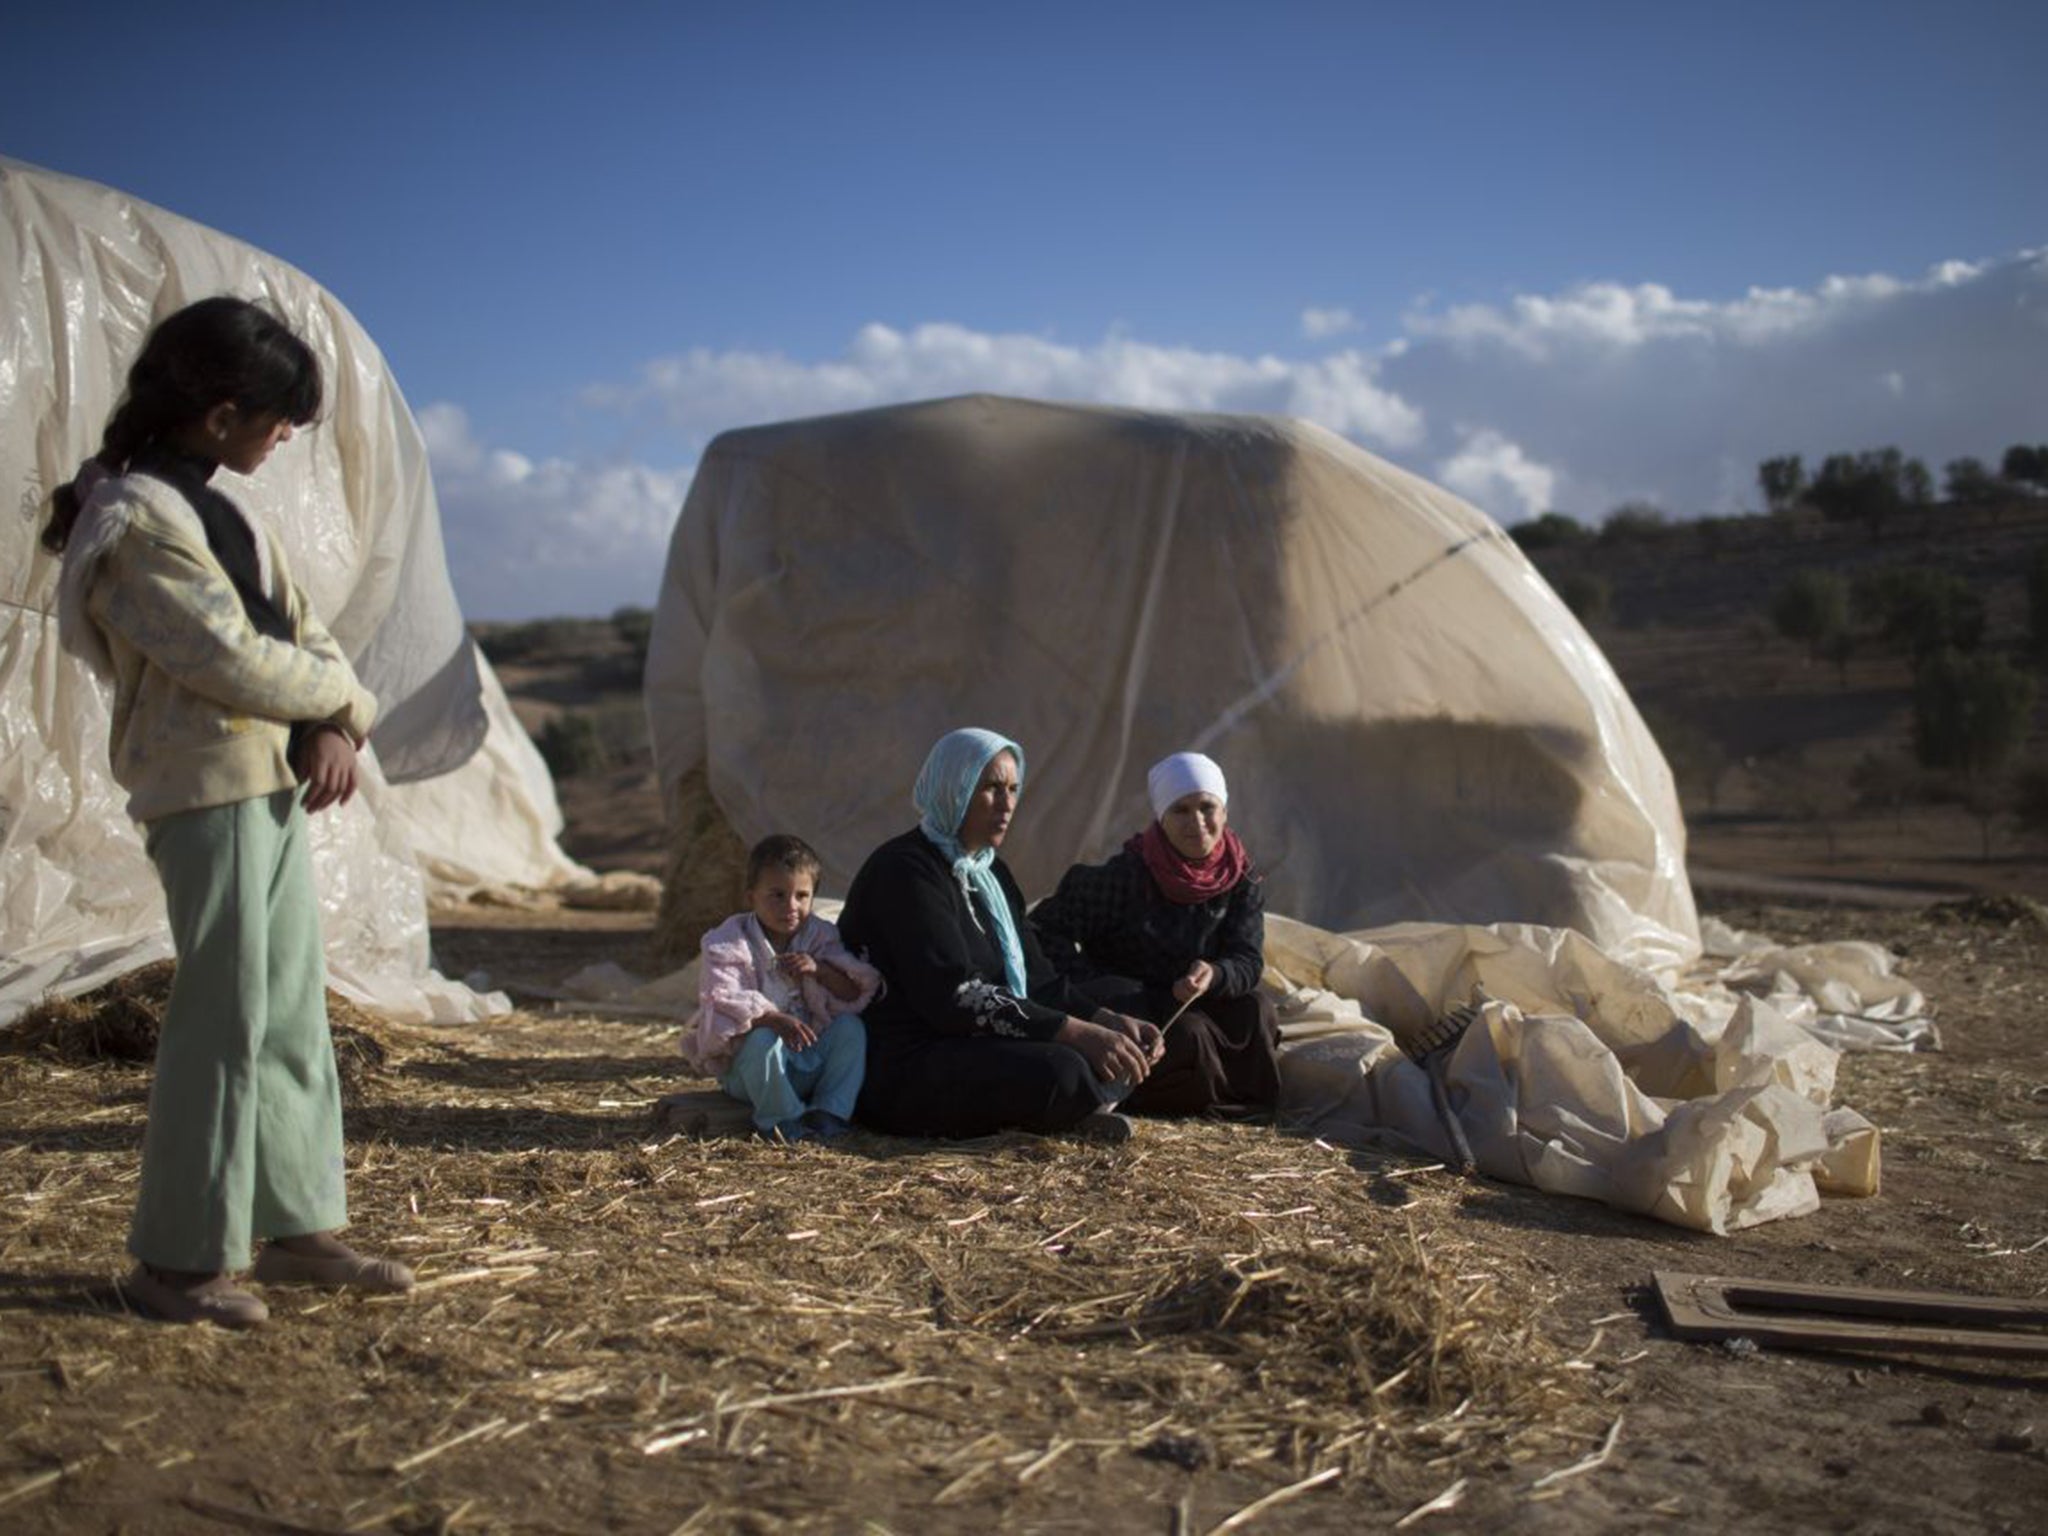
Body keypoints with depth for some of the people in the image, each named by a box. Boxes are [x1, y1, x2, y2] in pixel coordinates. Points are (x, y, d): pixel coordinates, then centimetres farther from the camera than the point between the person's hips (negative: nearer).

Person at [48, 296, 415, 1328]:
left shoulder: (216, 510, 15)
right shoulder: (136, 522, -14)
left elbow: (302, 630, 13)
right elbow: (234, 660, -19)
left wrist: (336, 729, -5)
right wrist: (342, 697, -2)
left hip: (274, 785, 9)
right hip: (206, 789, -9)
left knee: (293, 1011, 12)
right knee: (225, 1020, -6)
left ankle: (298, 1227, 21)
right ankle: (178, 1261, 5)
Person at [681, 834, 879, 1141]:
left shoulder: (819, 937, 5)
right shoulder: (728, 943, -10)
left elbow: (854, 993, -2)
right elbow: (722, 1000, -25)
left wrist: (819, 970, -21)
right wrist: (772, 1019, -41)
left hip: (810, 1062, 4)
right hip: (744, 1068, -4)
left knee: (850, 1027, -18)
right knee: (762, 1041, -36)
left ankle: (830, 1112, -16)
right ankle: (783, 1117, -17)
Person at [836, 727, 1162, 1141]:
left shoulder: (992, 873, 16)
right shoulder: (905, 870, -14)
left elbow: (1035, 979, 11)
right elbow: (953, 995, -24)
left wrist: (1110, 1023, -7)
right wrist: (1078, 1033, -28)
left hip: (979, 1049, 9)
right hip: (902, 1067, -9)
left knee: (1127, 1052, 3)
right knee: (1058, 1071, -30)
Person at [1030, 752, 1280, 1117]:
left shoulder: (1241, 878, -4)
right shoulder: (1127, 874, -18)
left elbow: (1248, 960, -10)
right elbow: (1047, 928, -13)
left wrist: (1214, 975, -33)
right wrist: (1090, 993, -18)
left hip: (1191, 1005, 5)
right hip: (1123, 1012, -5)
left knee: (1255, 1009, -22)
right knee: (1187, 1034, -33)